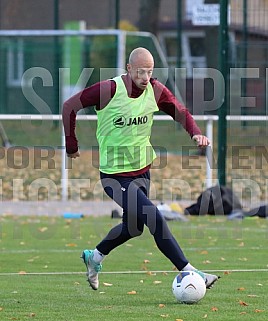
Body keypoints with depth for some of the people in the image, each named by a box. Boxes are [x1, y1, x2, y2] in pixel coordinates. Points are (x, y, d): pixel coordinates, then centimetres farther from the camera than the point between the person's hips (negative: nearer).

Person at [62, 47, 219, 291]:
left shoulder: (155, 90, -5)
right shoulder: (109, 90, -20)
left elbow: (181, 113, 8)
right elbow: (70, 106, -11)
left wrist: (195, 132, -11)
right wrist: (72, 145, -6)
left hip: (142, 170, 7)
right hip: (115, 176, -7)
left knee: (134, 227, 20)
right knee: (156, 220, -17)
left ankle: (94, 257, 44)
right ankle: (189, 273, -12)